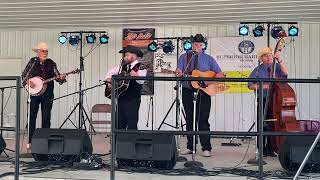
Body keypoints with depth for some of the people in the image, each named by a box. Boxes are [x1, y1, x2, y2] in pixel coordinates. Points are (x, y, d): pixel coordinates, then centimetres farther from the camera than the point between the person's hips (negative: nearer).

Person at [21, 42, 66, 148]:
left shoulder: (51, 63, 3)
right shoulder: (32, 62, 2)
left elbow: (57, 76, 0)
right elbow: (24, 75, 5)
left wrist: (61, 78, -22)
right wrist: (28, 81, -14)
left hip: (47, 94, 0)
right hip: (34, 92, 0)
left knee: (46, 118, 2)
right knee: (32, 117, 4)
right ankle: (30, 141, 11)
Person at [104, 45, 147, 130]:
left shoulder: (140, 67, -8)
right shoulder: (122, 67, 13)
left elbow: (141, 81, -26)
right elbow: (110, 72, 24)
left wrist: (136, 75, -46)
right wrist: (109, 81, 6)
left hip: (132, 101, -7)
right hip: (121, 100, 7)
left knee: (132, 126, -5)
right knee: (119, 126, 11)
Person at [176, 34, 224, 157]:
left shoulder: (208, 59, 8)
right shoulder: (184, 57, 10)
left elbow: (220, 74, 4)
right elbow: (179, 73, 0)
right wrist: (179, 74, -25)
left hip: (203, 91, -2)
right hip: (188, 90, 2)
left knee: (203, 119, -7)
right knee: (189, 119, 8)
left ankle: (206, 148, -3)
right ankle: (190, 146, 16)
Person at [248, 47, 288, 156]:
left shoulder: (277, 67, 9)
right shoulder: (258, 70, 7)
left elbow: (285, 73, -12)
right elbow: (250, 85, 1)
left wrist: (279, 60, -21)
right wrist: (261, 86, -14)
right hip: (263, 101, -1)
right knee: (262, 125, -2)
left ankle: (270, 149, 10)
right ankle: (262, 149, 7)